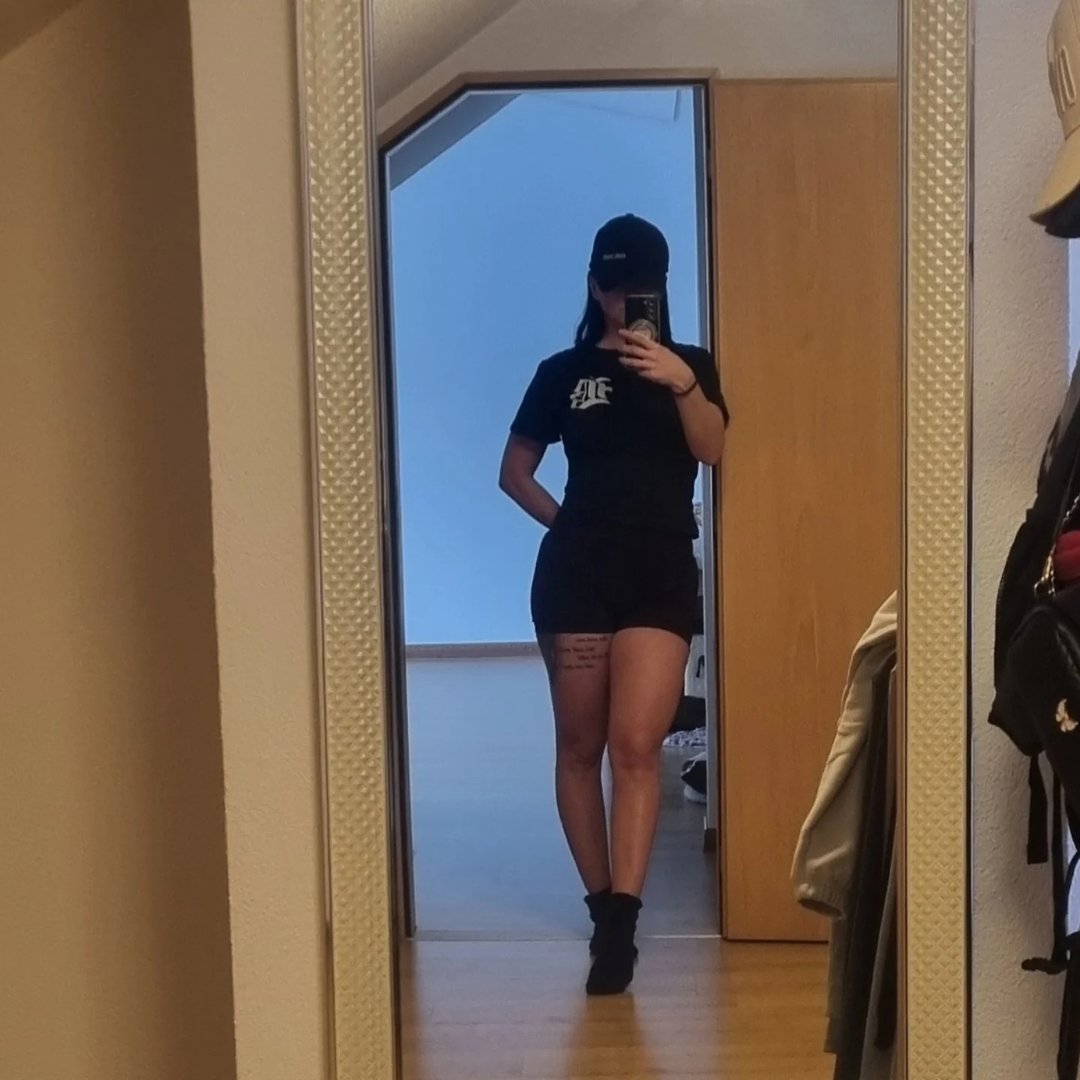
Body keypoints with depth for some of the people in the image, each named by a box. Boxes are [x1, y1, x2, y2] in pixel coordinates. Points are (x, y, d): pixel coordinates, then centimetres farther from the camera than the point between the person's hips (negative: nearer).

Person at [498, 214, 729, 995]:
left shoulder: (691, 365, 10)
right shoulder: (563, 372, 9)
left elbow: (713, 450, -8)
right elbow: (515, 472, 15)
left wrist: (681, 384, -23)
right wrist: (565, 520, 3)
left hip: (662, 571, -1)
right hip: (575, 571, 1)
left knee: (636, 744, -12)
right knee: (580, 746, 6)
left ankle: (622, 916, -13)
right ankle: (603, 902, 19)